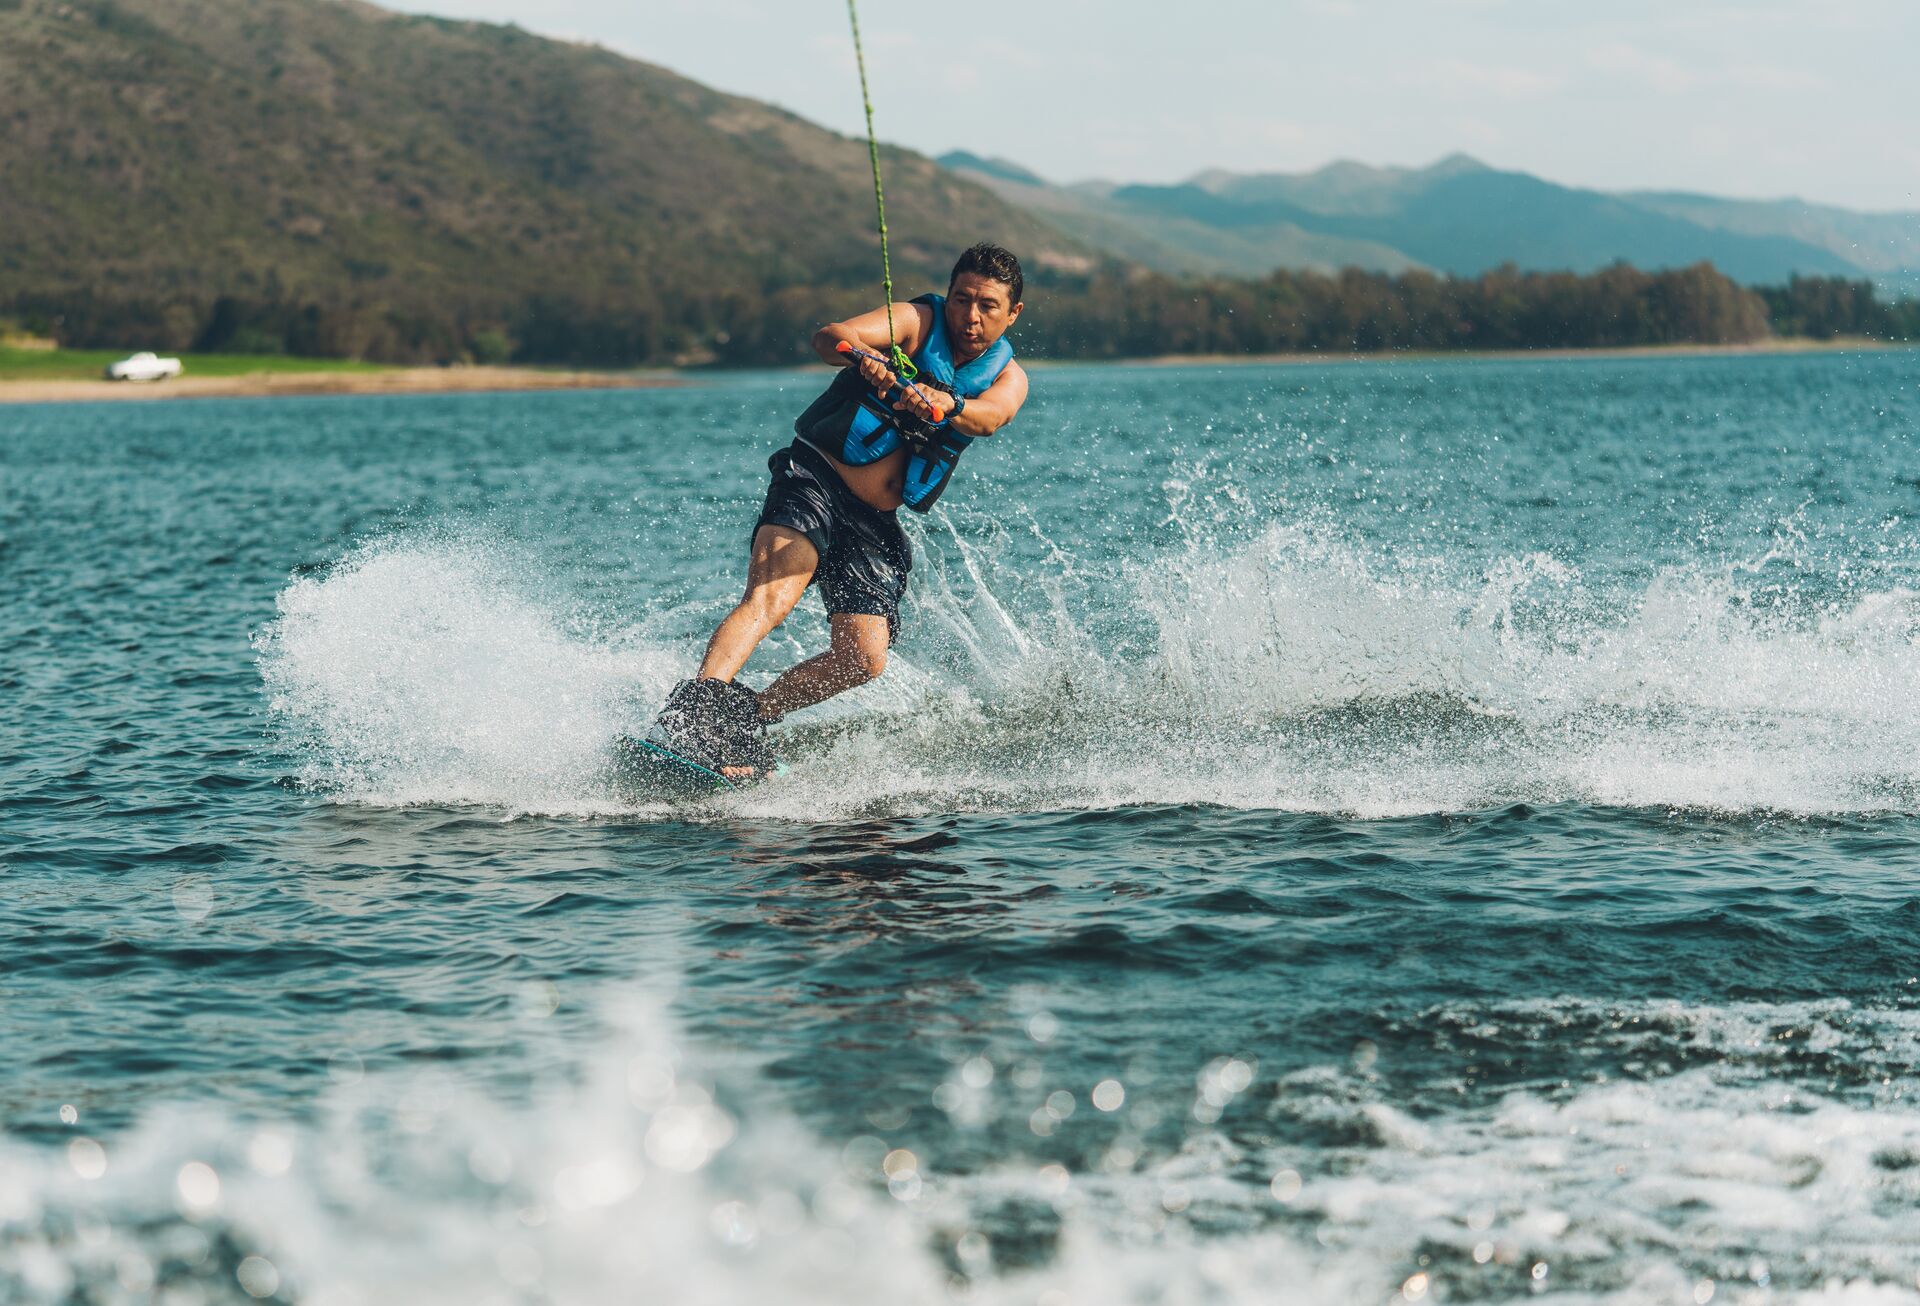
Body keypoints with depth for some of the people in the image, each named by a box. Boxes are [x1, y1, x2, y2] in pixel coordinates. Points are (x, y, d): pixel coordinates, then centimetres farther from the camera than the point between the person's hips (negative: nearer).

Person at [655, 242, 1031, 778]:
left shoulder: (1007, 378, 5)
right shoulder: (916, 321, -4)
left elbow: (988, 417, -20)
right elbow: (830, 336, -22)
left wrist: (943, 406, -43)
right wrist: (859, 356, -47)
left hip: (874, 524, 5)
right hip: (814, 480, -5)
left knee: (863, 660, -9)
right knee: (770, 597, -28)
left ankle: (749, 716, 8)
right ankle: (692, 713, -41)